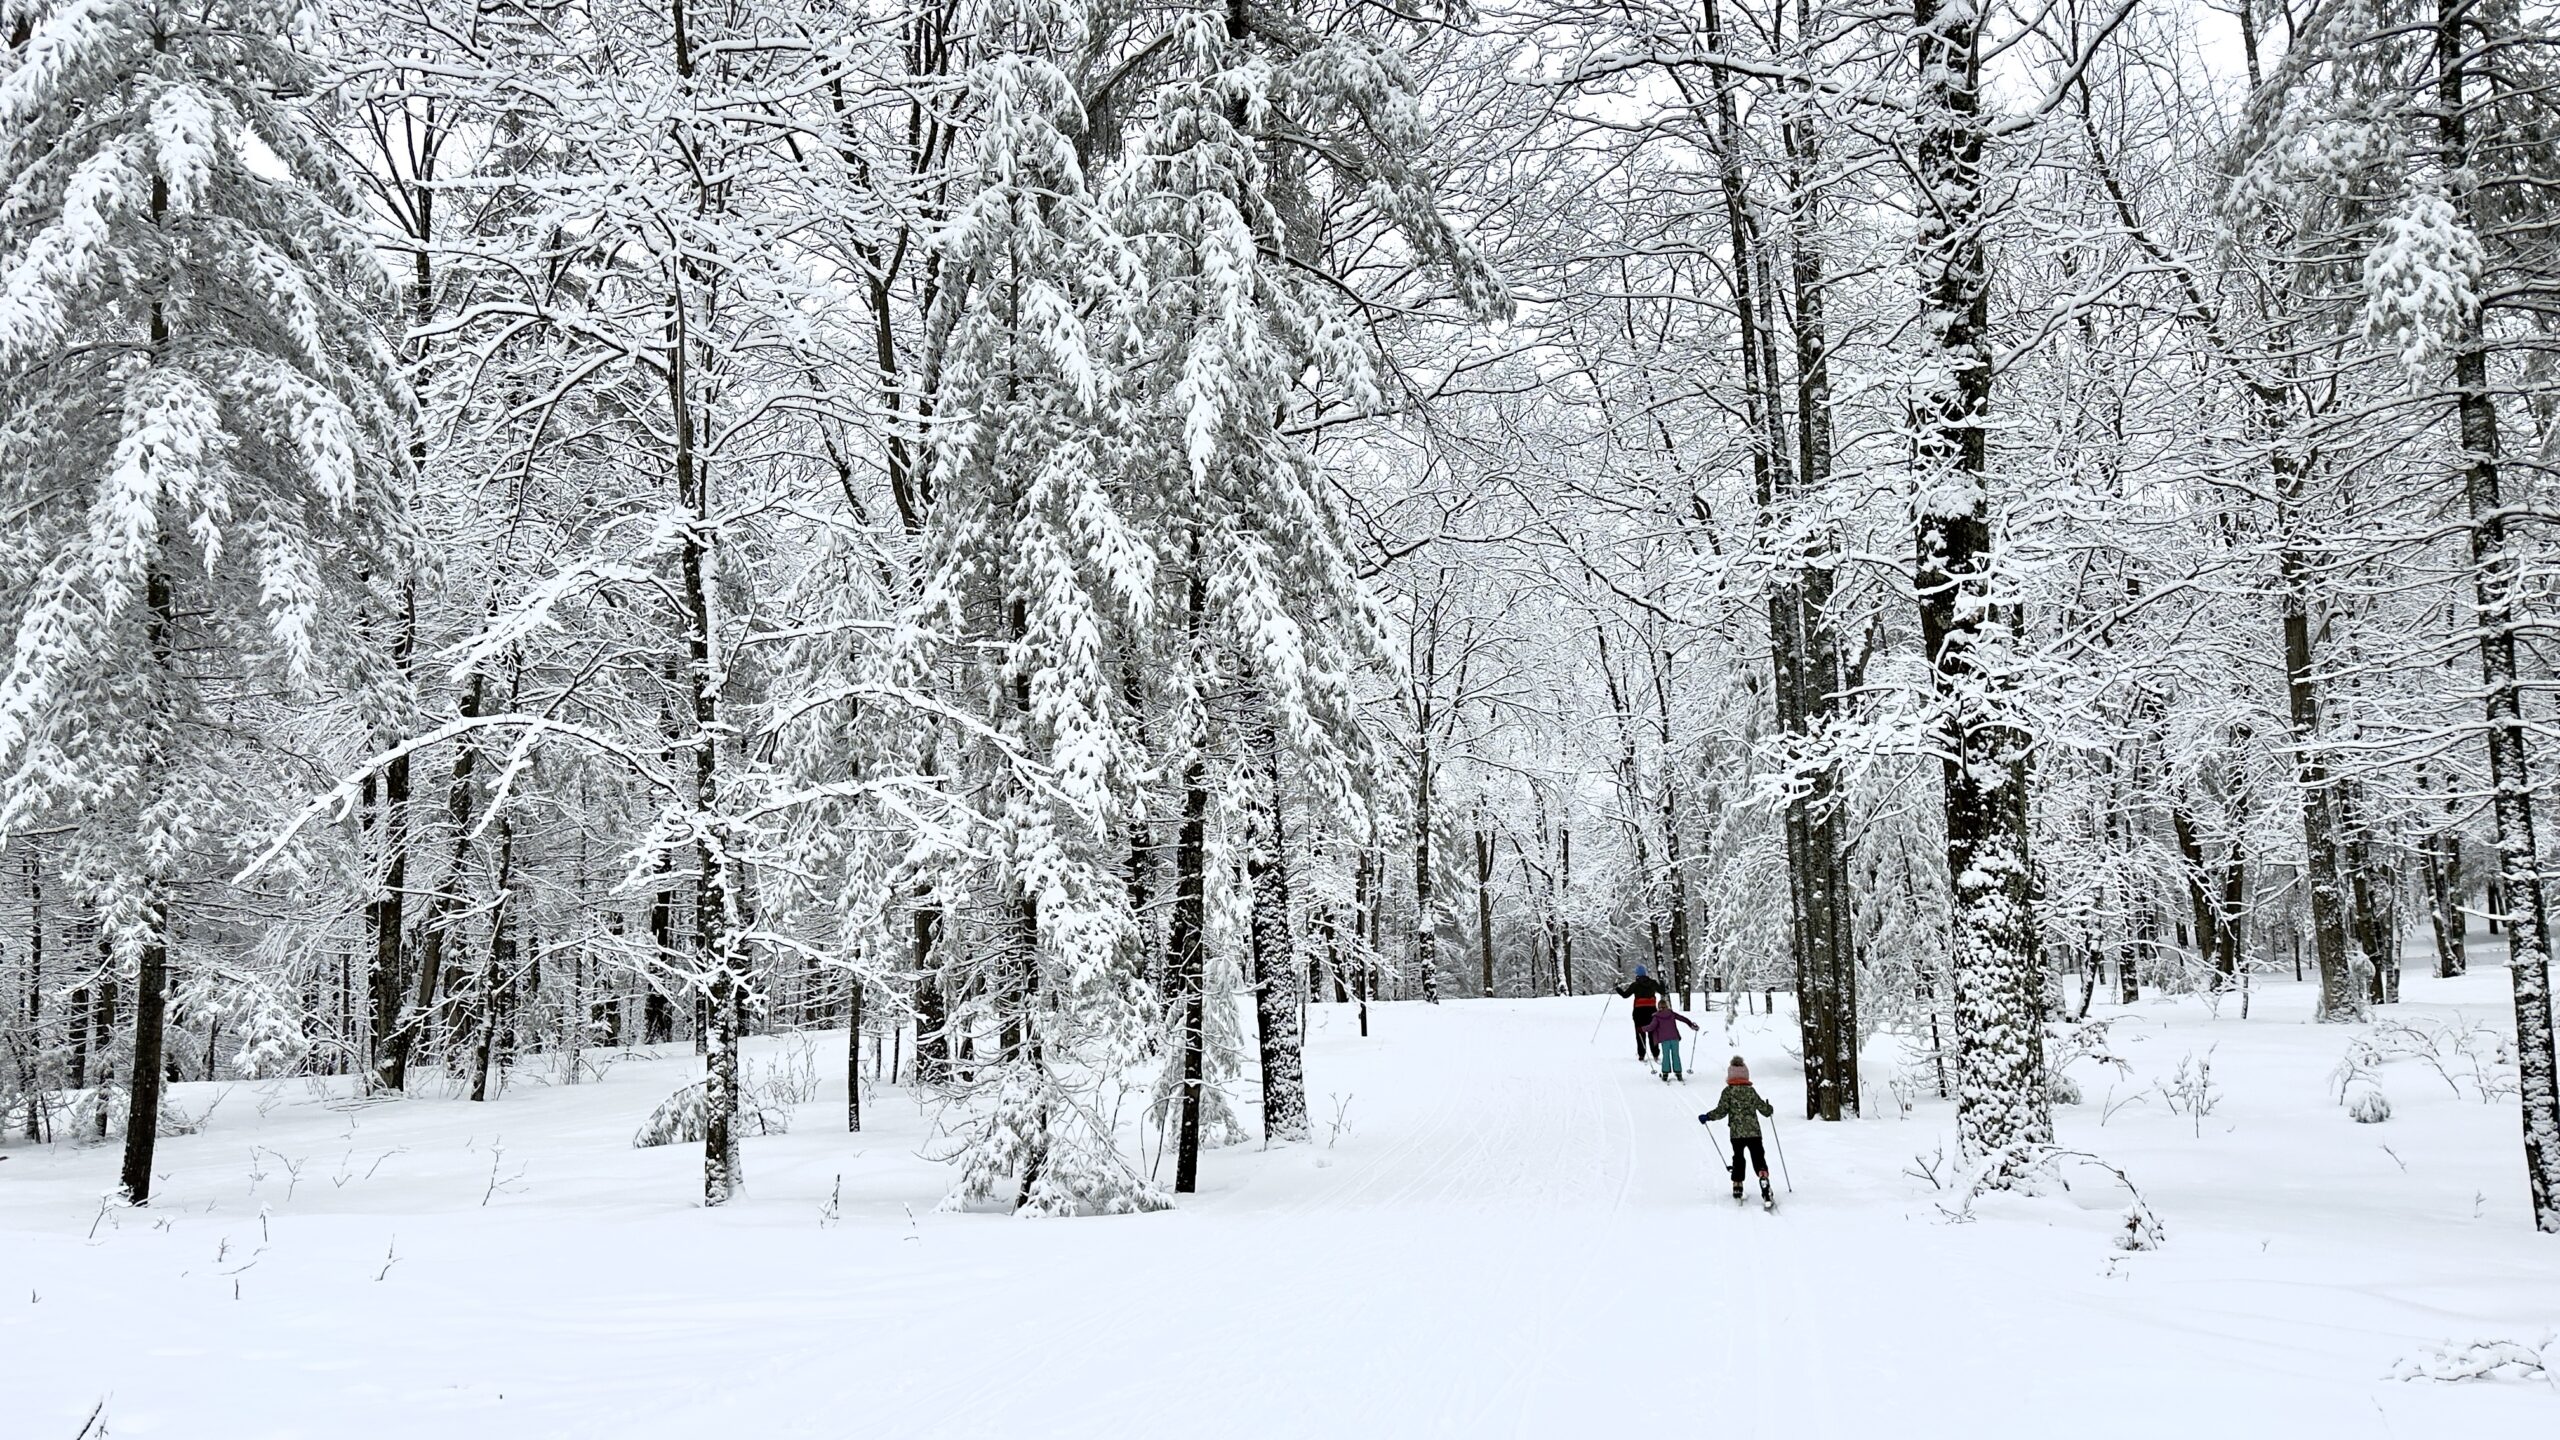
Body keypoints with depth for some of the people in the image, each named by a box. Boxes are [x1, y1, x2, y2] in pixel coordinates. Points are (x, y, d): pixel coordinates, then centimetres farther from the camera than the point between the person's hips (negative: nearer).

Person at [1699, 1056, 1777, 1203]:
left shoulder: (1728, 1091, -3)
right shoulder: (1751, 1091, 5)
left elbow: (1721, 1111, -9)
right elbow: (1765, 1109, 11)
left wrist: (1707, 1117, 5)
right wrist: (1771, 1109, 34)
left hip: (1736, 1133, -1)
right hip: (1754, 1132, 1)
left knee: (1738, 1159, 17)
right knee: (1758, 1158, 1)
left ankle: (1737, 1187, 19)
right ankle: (1764, 1178, -23)